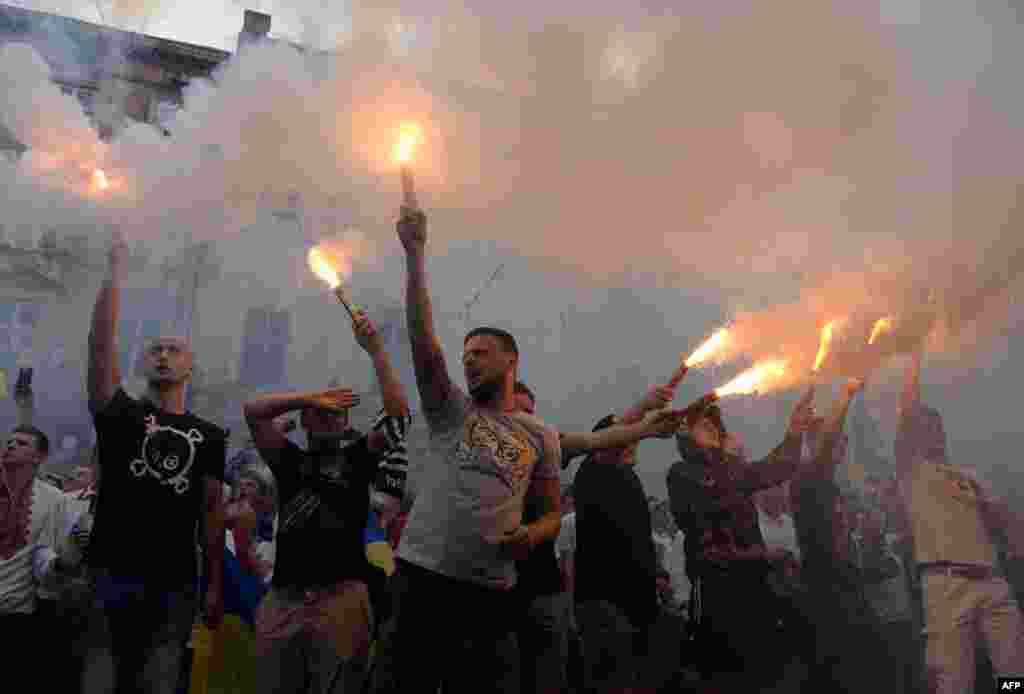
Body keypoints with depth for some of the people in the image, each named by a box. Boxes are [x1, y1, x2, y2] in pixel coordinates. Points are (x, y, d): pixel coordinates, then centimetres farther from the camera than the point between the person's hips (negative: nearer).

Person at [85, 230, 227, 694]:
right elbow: (100, 343, -7)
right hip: (111, 572, -1)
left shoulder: (210, 435, 10)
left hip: (176, 584, 2)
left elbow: (213, 509, 8)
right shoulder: (119, 413, 7)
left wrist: (216, 585, 3)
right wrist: (115, 272, -9)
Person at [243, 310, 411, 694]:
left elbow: (398, 414, -3)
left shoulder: (358, 457, 9)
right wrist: (310, 397, 2)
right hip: (285, 596, 2)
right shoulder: (291, 460, 15)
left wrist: (375, 348, -6)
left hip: (342, 594, -2)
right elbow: (253, 411, 6)